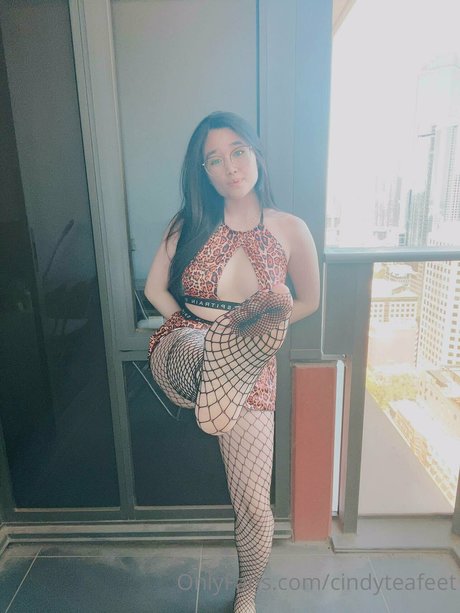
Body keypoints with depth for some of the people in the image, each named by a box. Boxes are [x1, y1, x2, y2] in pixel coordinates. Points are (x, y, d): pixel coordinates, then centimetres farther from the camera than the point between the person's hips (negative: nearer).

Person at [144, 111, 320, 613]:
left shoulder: (290, 230, -3)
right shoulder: (190, 224, 0)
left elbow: (309, 301, 8)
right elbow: (155, 289, 6)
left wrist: (263, 330, -5)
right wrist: (188, 325, -8)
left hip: (248, 372, 0)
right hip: (182, 354, 1)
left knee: (253, 505, 8)